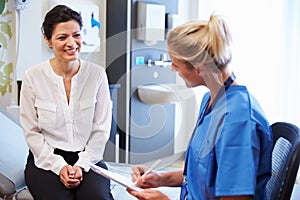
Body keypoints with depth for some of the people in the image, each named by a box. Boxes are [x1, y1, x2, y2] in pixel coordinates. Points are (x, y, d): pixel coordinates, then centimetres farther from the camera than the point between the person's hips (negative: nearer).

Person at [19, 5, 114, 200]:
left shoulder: (97, 74, -1)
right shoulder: (33, 76, -3)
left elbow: (101, 129, 1)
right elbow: (31, 132, -1)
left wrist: (82, 165, -9)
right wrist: (59, 166, -11)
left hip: (88, 157, 1)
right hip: (46, 159, 0)